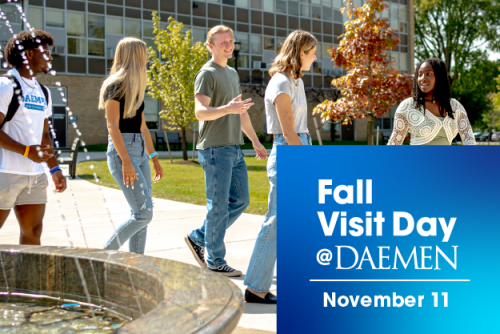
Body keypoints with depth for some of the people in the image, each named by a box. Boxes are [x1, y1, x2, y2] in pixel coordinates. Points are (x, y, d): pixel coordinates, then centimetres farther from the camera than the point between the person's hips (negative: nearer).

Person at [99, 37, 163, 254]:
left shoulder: (135, 86, 17)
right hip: (122, 151, -9)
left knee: (141, 214, 7)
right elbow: (112, 126, -16)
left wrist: (154, 158, 20)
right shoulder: (115, 85, -9)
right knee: (144, 213, -12)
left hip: (139, 151, 9)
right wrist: (126, 161, -23)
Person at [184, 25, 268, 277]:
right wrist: (228, 108, -36)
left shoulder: (232, 74, 20)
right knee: (219, 206, -4)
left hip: (234, 149, 9)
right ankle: (215, 261, 7)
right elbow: (200, 111, -19)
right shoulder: (207, 74, -7)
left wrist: (255, 142, 24)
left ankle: (198, 238, 20)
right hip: (215, 149, -9)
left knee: (240, 200, 10)